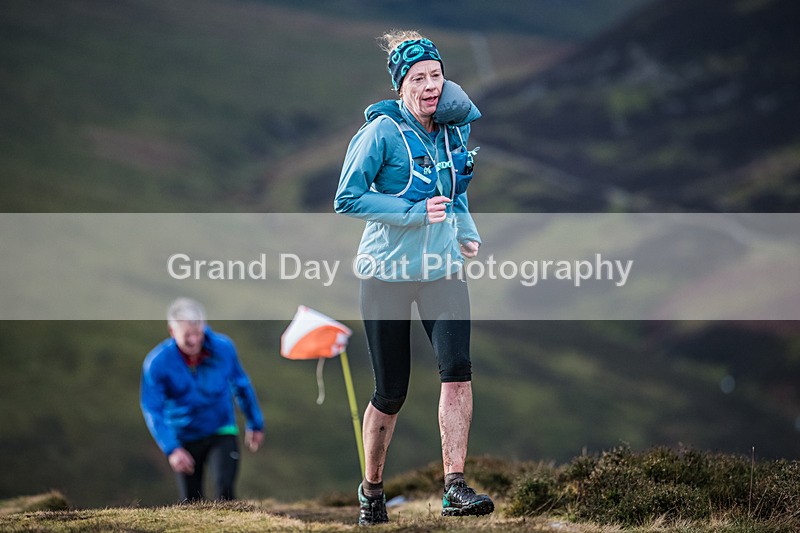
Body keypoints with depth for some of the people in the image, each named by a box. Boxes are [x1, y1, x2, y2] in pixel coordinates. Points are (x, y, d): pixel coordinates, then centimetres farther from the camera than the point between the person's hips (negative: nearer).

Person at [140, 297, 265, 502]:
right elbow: (152, 409, -19)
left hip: (222, 433, 0)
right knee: (191, 502, 7)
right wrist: (171, 449, -30)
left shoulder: (223, 347, -12)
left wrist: (255, 424, 14)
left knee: (224, 490, -21)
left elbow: (241, 385, 5)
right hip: (184, 438, 0)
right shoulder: (156, 362, -20)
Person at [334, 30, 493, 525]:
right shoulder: (381, 132, -12)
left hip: (442, 268, 4)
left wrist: (467, 233, 10)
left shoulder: (454, 129, 6)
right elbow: (348, 200, -14)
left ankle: (456, 488, -19)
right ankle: (372, 488, 26)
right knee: (391, 391, 2)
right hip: (387, 272, -4)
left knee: (457, 368, -18)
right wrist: (415, 212, -20)